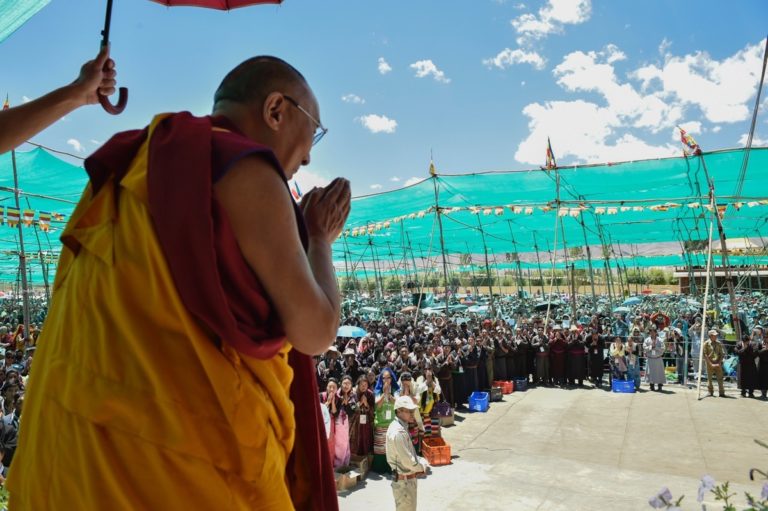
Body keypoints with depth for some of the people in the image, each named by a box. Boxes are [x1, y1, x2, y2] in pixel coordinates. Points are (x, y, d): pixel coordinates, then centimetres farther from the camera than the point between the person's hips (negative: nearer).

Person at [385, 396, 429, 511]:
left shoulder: (401, 427, 6)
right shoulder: (398, 432, -27)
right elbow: (408, 461, -26)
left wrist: (422, 461, 2)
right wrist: (422, 466, -9)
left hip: (408, 479, 10)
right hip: (404, 481, -10)